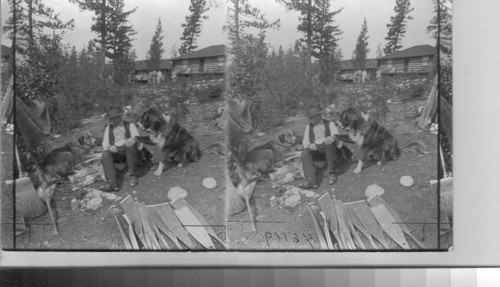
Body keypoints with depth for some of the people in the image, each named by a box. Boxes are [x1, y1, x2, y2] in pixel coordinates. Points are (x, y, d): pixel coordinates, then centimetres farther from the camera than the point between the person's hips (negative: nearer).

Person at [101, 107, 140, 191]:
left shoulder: (130, 126, 11)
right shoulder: (108, 128, 20)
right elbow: (105, 143, 10)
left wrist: (132, 139, -32)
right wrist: (109, 147, -16)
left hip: (129, 151, -2)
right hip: (115, 152, 2)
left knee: (131, 145, -36)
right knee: (105, 154, -31)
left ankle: (133, 175, -30)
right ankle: (112, 182, -48)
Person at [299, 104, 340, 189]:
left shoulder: (329, 124, 8)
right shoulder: (309, 127, 17)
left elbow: (336, 134, -8)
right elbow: (305, 141, 9)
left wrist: (332, 137, -34)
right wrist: (309, 145, -17)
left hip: (328, 148, -2)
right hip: (315, 149, 3)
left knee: (330, 143, -37)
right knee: (305, 152, -29)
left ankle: (332, 172, -24)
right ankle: (311, 180, -45)